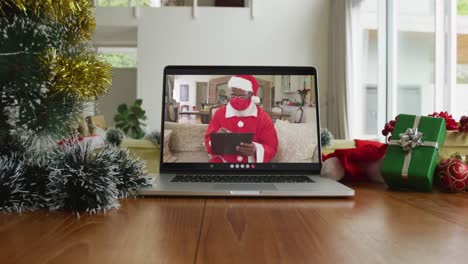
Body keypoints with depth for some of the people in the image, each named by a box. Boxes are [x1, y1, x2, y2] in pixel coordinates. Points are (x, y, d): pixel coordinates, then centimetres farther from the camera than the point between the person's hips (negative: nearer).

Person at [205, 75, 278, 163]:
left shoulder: (263, 118, 0)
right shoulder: (219, 114, 4)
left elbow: (271, 147, -1)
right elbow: (209, 141, 7)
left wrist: (256, 150, -22)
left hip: (252, 160, 0)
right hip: (223, 160, 1)